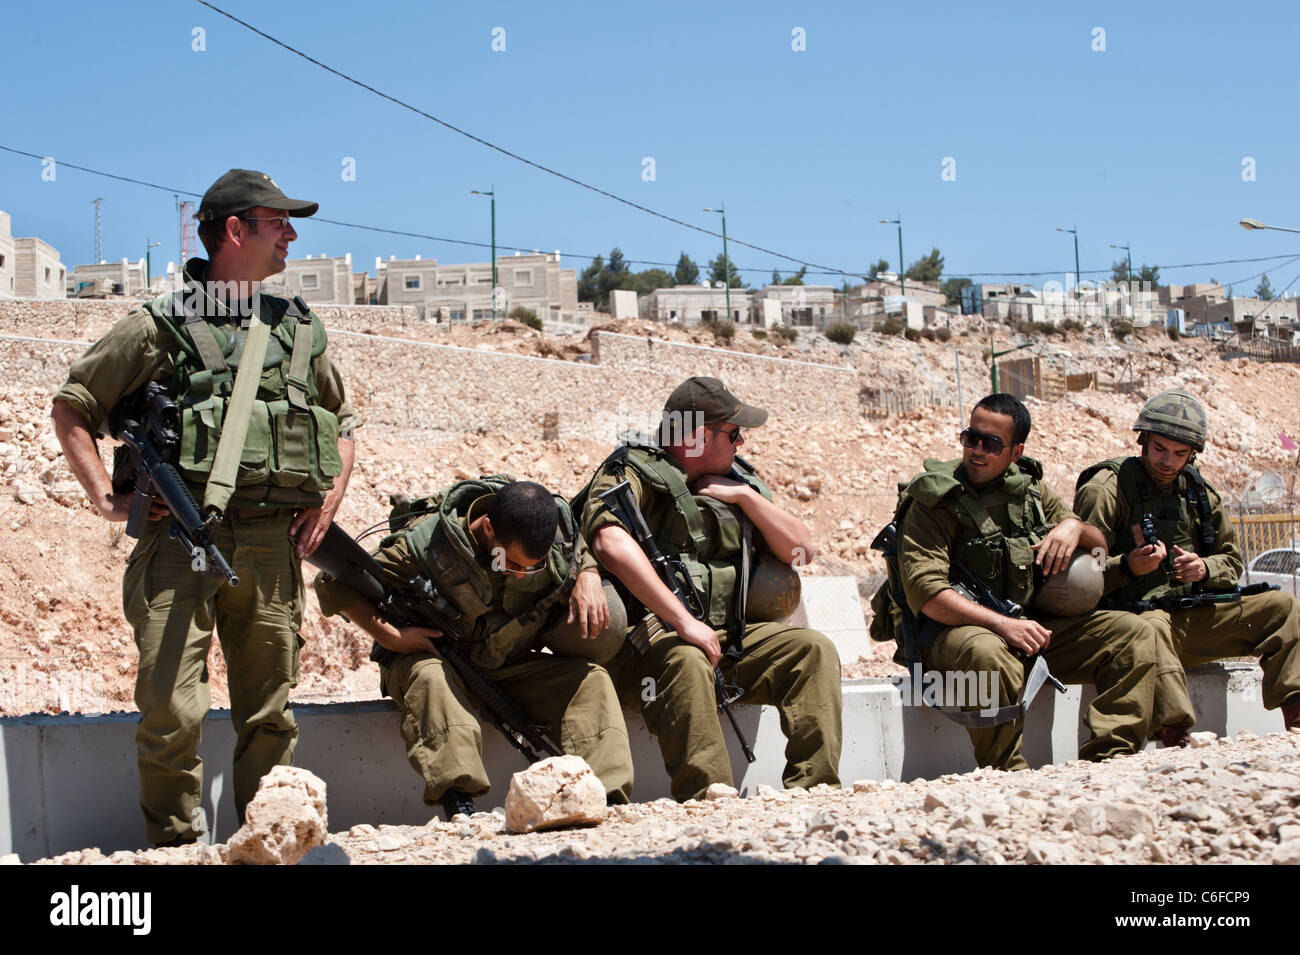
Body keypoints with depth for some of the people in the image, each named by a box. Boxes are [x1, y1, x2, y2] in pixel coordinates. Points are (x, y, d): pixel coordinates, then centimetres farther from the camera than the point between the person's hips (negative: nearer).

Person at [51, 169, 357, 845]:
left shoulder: (300, 331, 16)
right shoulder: (157, 326, 2)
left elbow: (341, 420, 29)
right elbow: (71, 409, 8)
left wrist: (331, 496, 14)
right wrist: (105, 497, -1)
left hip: (269, 545, 4)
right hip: (180, 541, -4)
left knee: (269, 713, 7)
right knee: (171, 711, -11)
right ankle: (174, 846, 1)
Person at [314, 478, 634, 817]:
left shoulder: (558, 538, -13)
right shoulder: (427, 544, -25)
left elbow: (583, 556, 13)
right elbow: (334, 584, -15)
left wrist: (587, 577, -12)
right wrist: (390, 637, -23)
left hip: (508, 665, 4)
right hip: (432, 657, -4)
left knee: (591, 679, -19)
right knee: (431, 678, -40)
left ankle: (607, 802, -33)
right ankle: (458, 805, -54)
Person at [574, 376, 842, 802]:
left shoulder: (736, 480, 17)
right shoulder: (633, 473, -6)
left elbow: (801, 550, 15)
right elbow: (611, 543, -27)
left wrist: (745, 496, -1)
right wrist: (683, 621, -32)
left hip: (729, 635, 7)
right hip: (645, 641, -7)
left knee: (813, 649, -12)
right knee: (685, 662, -38)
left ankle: (814, 787, -18)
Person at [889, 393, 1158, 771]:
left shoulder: (1030, 491, 13)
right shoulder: (935, 500, -6)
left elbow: (1099, 543, 22)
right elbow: (925, 591, -18)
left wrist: (1074, 527, -4)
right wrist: (1004, 625, -27)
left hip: (1029, 626, 7)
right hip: (956, 632, -7)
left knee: (1132, 634, -6)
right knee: (988, 654, -41)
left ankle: (1110, 757, -16)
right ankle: (1009, 778, -29)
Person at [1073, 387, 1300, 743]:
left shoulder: (1197, 491, 15)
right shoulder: (1106, 489, -5)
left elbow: (1232, 560, 22)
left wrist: (1204, 569, -2)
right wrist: (1127, 567, -31)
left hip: (1195, 617, 7)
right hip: (1134, 616, -7)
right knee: (1151, 629, -41)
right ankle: (1176, 737, -55)